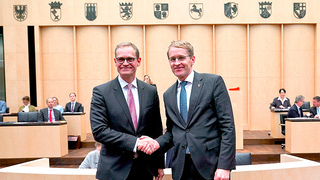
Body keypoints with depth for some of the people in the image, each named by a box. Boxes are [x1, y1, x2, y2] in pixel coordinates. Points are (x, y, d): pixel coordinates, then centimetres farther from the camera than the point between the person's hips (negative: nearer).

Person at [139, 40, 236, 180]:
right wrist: (157, 143, -4)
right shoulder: (168, 95, 12)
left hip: (210, 165, -4)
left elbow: (228, 126, -8)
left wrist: (224, 166, -14)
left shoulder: (214, 82, -3)